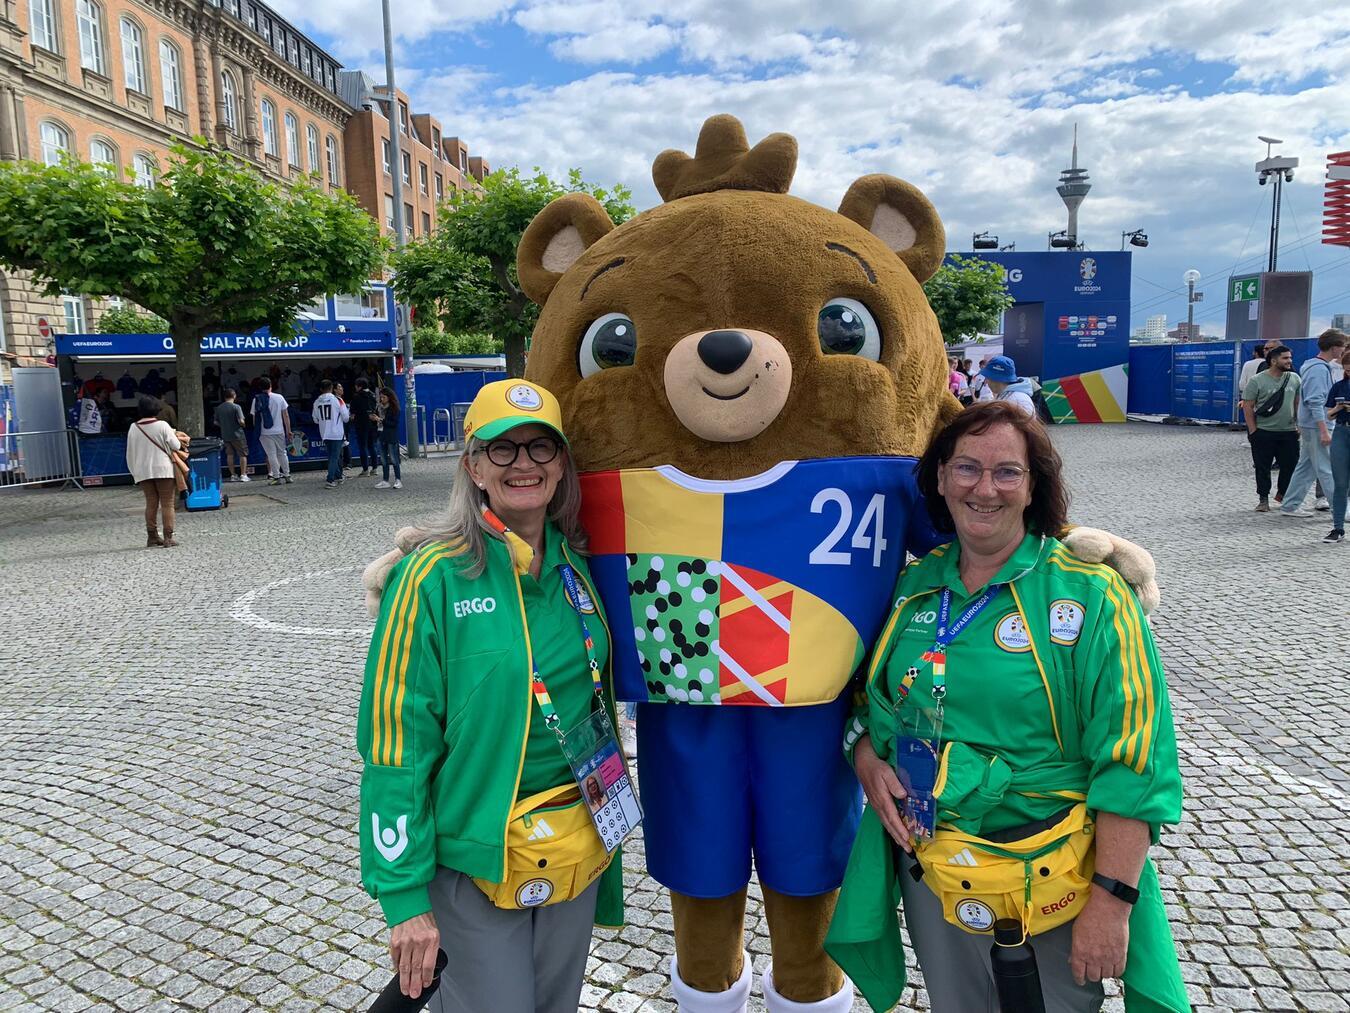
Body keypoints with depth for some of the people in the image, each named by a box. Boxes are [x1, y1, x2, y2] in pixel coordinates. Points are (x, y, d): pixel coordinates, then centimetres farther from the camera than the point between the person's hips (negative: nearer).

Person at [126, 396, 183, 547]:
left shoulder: (134, 428, 3)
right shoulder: (162, 426, -10)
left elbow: (130, 453, 9)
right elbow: (176, 446, -6)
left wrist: (134, 471, 18)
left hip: (142, 471, 4)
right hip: (163, 469, -4)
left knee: (151, 503, 11)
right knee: (167, 503, 0)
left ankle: (152, 536, 11)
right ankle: (168, 537, -4)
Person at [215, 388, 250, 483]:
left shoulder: (218, 408, 3)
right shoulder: (236, 407, -13)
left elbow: (216, 422, 8)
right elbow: (241, 421, -19)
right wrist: (244, 425, 2)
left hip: (225, 435, 5)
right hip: (237, 435, -5)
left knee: (230, 455, 12)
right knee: (242, 454, 4)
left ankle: (233, 475, 13)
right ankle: (243, 475, 0)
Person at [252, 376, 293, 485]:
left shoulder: (256, 400, -3)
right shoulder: (279, 397, 0)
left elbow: (255, 417, -1)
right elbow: (286, 416, 2)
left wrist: (257, 431, 10)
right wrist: (288, 431, 8)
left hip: (265, 432, -2)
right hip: (279, 431, 2)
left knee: (271, 455, 2)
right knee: (282, 453, 13)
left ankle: (277, 477, 1)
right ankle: (287, 475, 15)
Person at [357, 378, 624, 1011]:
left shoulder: (576, 569, 0)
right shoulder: (435, 578, -16)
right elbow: (396, 744, -14)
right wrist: (404, 894, -13)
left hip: (577, 855, 6)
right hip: (475, 860, -5)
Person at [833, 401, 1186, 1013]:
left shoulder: (1089, 594, -13)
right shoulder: (912, 586, 0)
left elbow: (1131, 760, -15)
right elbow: (868, 692, 13)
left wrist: (1112, 899, -19)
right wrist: (866, 756, -6)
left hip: (1055, 878, -4)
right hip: (932, 870, 4)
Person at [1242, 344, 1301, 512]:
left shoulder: (1294, 378, 6)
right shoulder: (1257, 380, -7)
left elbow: (1298, 403, 13)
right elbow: (1247, 406, -7)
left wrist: (1299, 425, 8)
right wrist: (1253, 431, -9)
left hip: (1289, 432, 4)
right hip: (1263, 433, -4)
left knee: (1290, 465, 7)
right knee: (1263, 468, 2)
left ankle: (1282, 494, 29)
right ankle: (1263, 500, 13)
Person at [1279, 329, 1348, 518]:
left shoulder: (1317, 366, 14)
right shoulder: (1319, 369, -18)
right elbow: (1316, 403, -23)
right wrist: (1324, 431, -23)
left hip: (1309, 426, 10)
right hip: (1316, 427, -10)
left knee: (1306, 467, 12)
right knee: (1328, 470, -4)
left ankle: (1290, 506, 16)